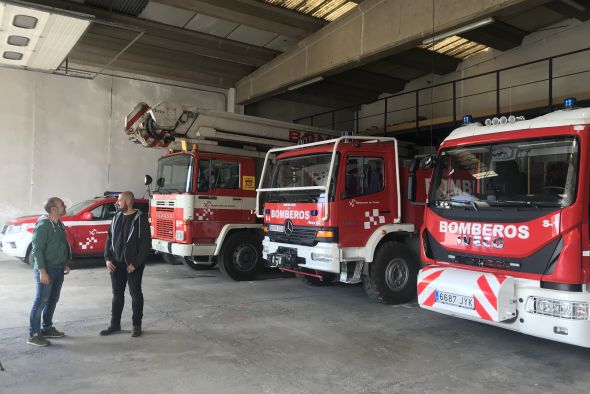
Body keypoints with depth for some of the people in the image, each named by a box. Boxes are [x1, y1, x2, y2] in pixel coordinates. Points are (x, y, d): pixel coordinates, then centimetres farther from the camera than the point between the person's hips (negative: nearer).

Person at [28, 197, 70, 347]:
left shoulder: (59, 224, 10)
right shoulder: (43, 225, -17)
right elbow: (37, 249, -19)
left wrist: (65, 264, 19)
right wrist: (42, 271, -21)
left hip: (58, 269, 9)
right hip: (46, 270, -9)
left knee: (52, 300, 16)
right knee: (41, 302, -4)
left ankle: (47, 328, 27)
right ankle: (33, 334, 3)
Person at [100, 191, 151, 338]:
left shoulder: (140, 219, -11)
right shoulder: (117, 217, 8)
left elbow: (146, 243, -14)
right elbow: (109, 239, 12)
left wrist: (135, 263, -15)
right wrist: (108, 258, 2)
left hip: (133, 265, -5)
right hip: (116, 263, 6)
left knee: (136, 294, 5)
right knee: (117, 294, 13)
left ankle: (137, 325, 15)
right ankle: (115, 324, 25)